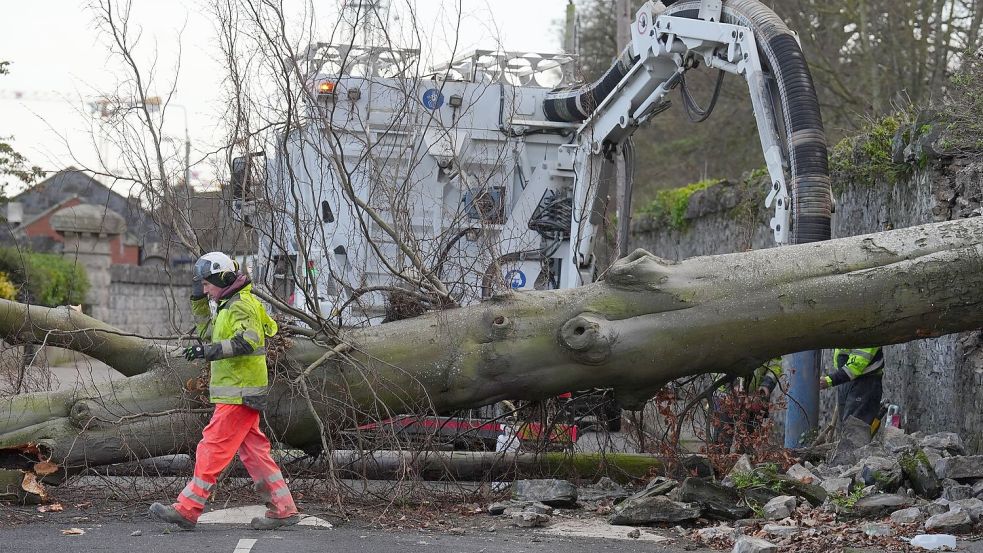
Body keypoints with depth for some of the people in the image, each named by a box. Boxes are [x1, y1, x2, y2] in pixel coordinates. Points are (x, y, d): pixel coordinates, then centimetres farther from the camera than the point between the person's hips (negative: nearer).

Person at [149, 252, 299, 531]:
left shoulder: (242, 305, -12)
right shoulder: (229, 305, 20)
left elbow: (246, 342, -27)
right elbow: (206, 324, 36)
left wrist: (210, 350, -33)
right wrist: (198, 298, 21)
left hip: (239, 393, -10)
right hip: (238, 392, 10)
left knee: (212, 449, -9)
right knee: (254, 451, 10)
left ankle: (187, 510, -7)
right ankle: (283, 509, 11)